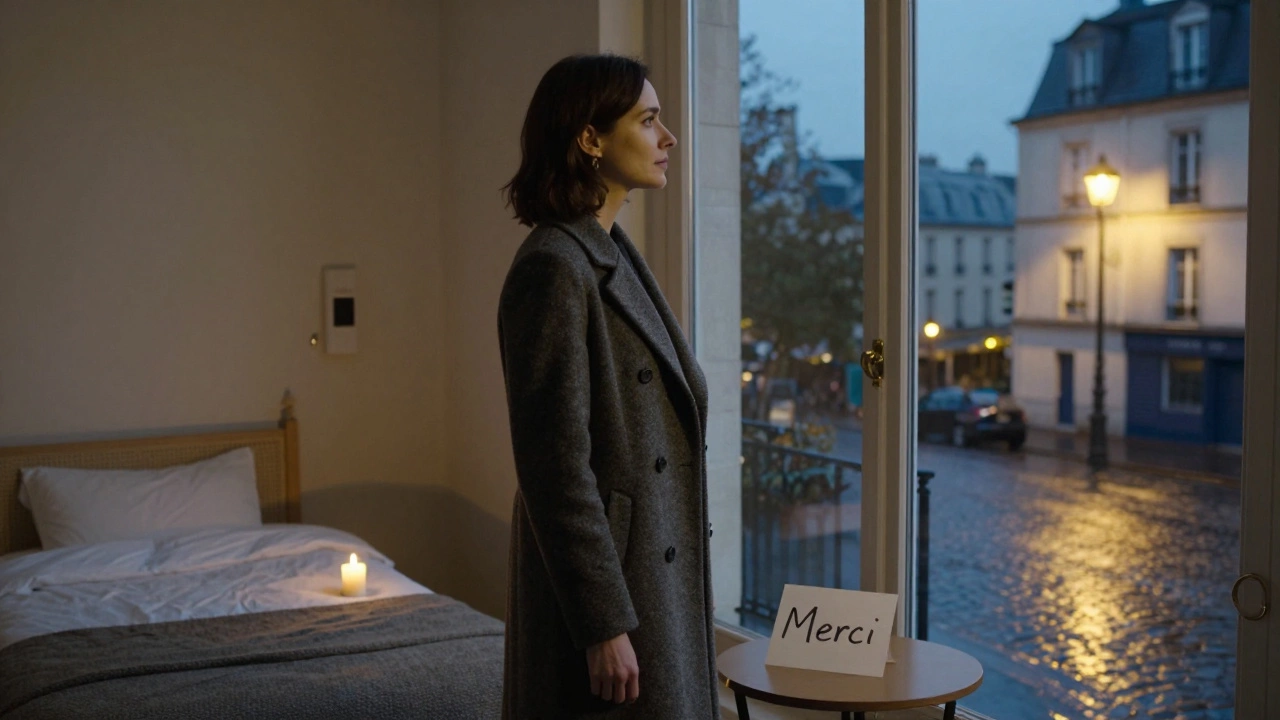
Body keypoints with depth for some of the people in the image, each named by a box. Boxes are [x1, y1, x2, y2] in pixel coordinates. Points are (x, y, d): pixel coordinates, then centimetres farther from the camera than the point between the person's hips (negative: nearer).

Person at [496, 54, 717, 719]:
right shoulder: (552, 268, -19)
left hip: (653, 561, 9)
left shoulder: (611, 253, 10)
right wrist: (603, 625, -21)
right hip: (603, 570, -9)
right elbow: (554, 464, -22)